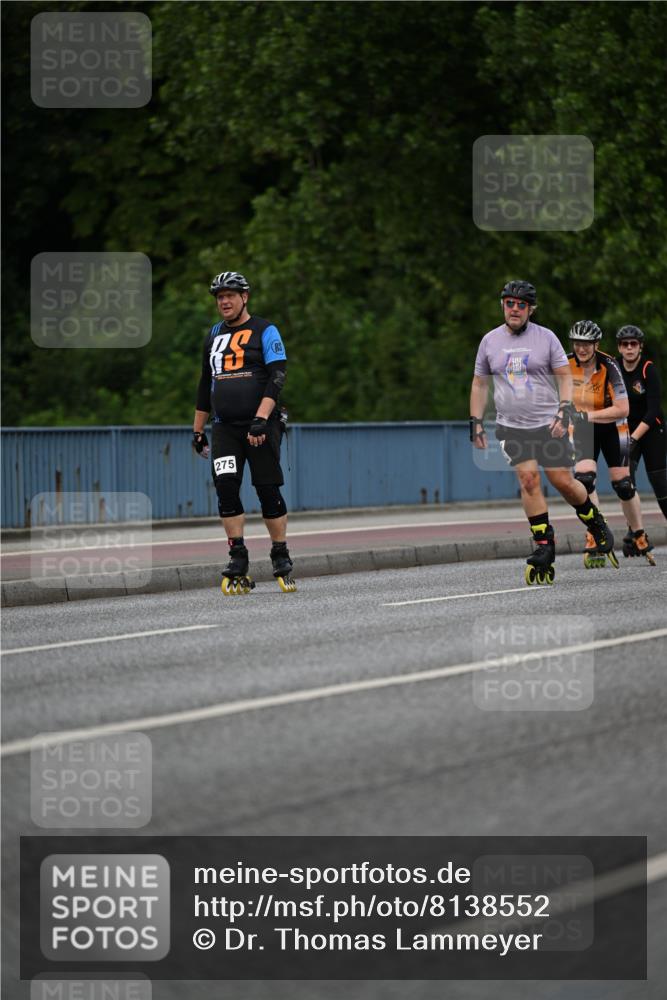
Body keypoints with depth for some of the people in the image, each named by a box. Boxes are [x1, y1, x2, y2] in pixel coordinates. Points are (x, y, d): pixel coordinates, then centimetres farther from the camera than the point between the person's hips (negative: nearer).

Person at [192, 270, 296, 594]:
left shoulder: (264, 331, -1)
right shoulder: (214, 335, 16)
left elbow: (277, 377, -11)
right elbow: (205, 384, 23)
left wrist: (261, 419, -22)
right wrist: (197, 431, 21)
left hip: (261, 426, -4)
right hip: (224, 428, 4)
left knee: (268, 491, -3)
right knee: (226, 488, -10)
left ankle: (281, 559, 9)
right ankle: (238, 562, -7)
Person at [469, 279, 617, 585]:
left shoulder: (546, 337, -1)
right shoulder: (490, 341, 6)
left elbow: (565, 375, 1)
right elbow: (479, 383, 14)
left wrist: (563, 411, -12)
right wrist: (476, 422, 8)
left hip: (548, 423, -1)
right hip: (511, 426, 1)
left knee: (563, 481, -4)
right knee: (528, 479, -13)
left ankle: (595, 522, 23)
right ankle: (544, 545, -7)